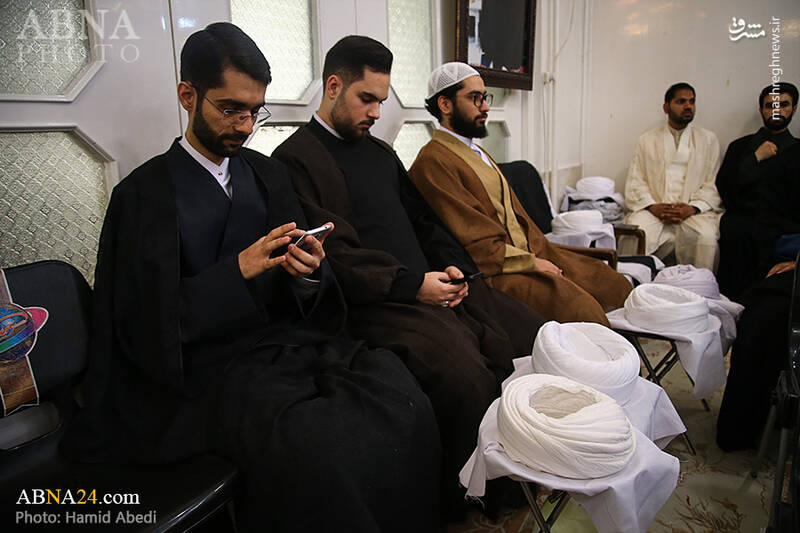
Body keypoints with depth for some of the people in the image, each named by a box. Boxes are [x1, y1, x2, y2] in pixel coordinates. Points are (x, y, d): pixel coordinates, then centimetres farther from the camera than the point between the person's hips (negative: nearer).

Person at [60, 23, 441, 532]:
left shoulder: (268, 173, 14)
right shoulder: (144, 194, 0)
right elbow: (146, 321, -6)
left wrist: (310, 274, -12)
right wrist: (238, 270, -16)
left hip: (291, 336, 5)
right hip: (209, 361, -4)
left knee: (406, 406, -21)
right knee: (313, 448, -32)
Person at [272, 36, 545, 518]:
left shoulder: (381, 152, 23)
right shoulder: (297, 159, -3)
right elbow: (332, 253, -13)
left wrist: (452, 265, 4)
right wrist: (412, 285, -19)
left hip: (436, 287, 9)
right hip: (379, 306, -8)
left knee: (539, 337, -5)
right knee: (466, 378, -30)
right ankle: (466, 499, -3)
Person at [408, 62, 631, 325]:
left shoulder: (478, 154, 23)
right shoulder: (432, 162, -9)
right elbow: (473, 242, -14)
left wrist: (542, 254, 3)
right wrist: (531, 263, -11)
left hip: (529, 255, 10)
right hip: (493, 271, -9)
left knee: (614, 286, -1)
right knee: (580, 308, -28)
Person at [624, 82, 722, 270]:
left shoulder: (708, 140, 17)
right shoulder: (647, 140, 17)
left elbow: (713, 184, 8)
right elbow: (635, 181, 8)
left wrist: (692, 208, -11)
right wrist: (653, 206, -10)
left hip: (694, 210, 0)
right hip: (654, 208, 0)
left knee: (706, 237, -31)